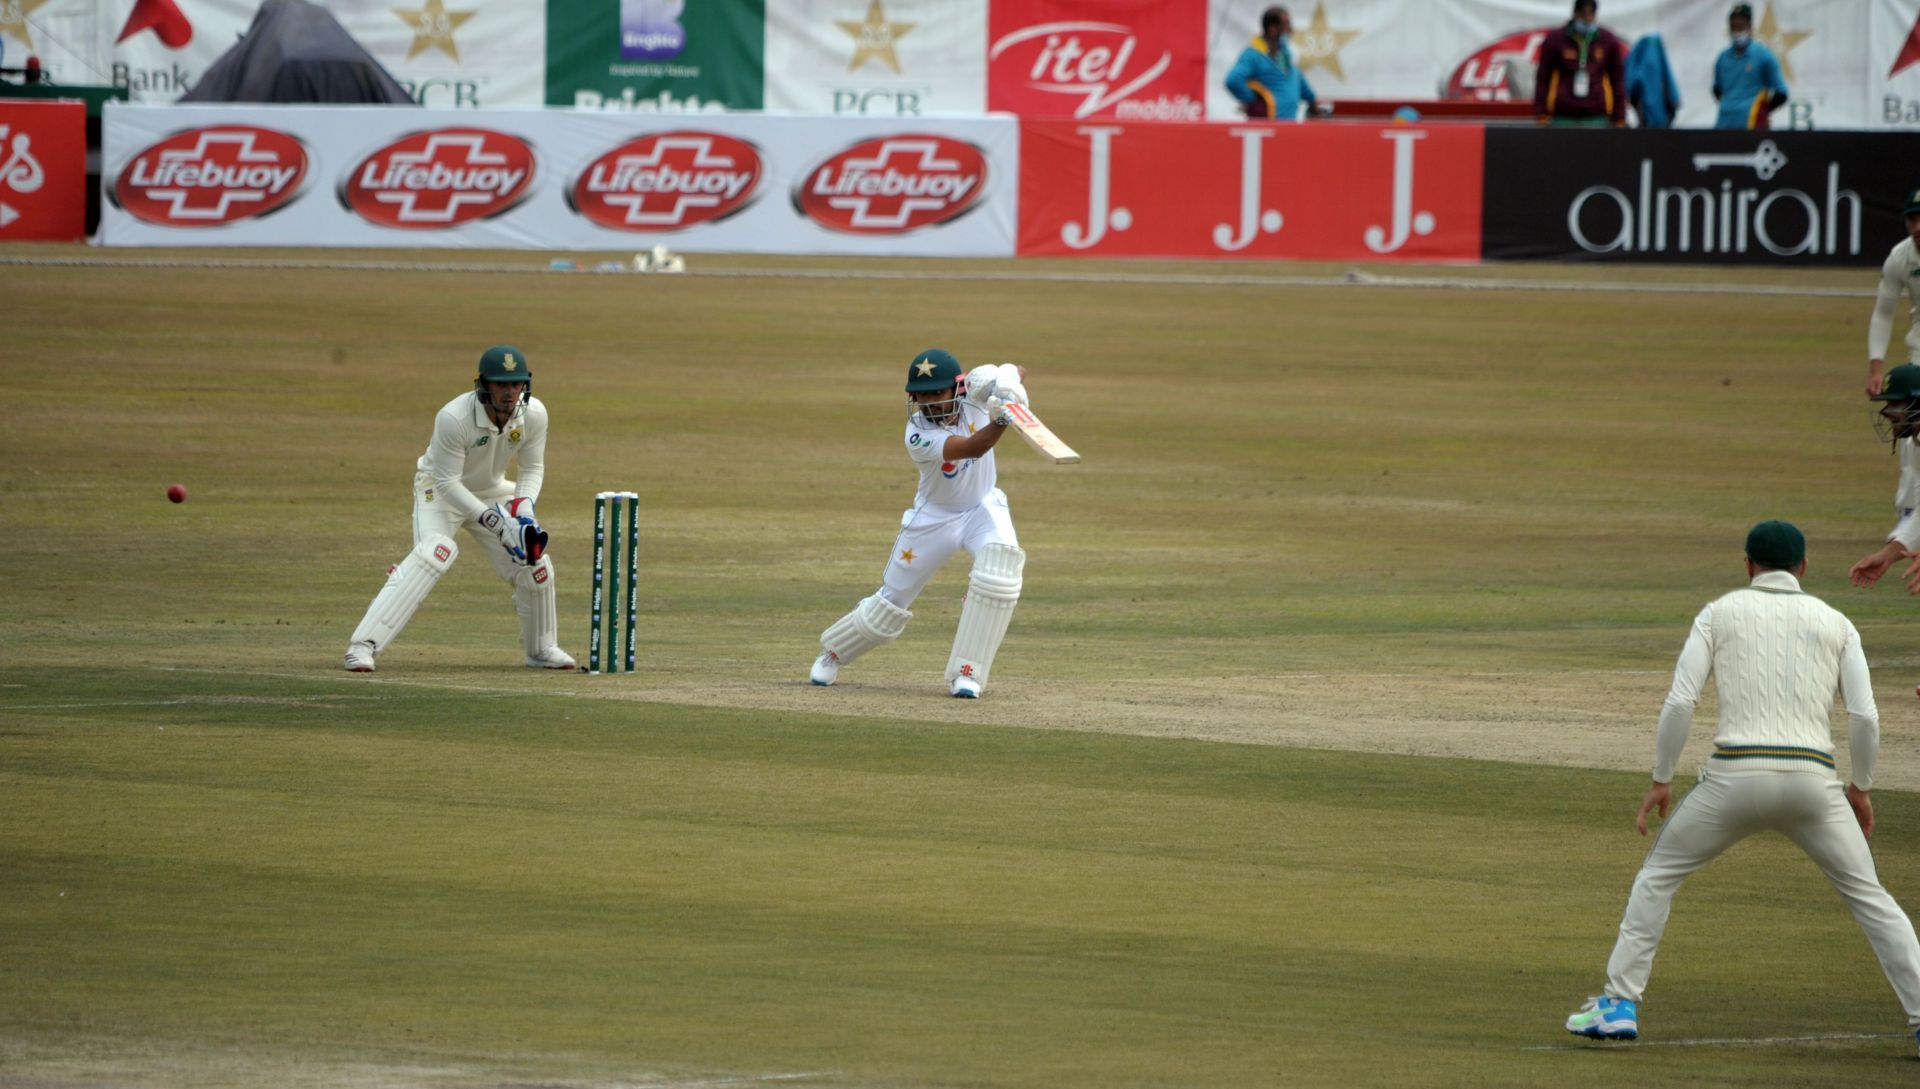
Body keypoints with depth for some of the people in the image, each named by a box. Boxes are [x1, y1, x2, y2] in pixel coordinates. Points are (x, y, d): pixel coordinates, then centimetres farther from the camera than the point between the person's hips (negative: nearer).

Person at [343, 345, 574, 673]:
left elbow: (533, 468, -3)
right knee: (434, 553, -31)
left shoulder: (534, 414, -18)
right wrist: (492, 520, -35)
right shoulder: (454, 418, -33)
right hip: (440, 490, -6)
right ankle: (364, 645, -36)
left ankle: (542, 649, 25)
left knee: (534, 561, -3)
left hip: (492, 492, 6)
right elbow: (447, 483, -28)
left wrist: (524, 508, -22)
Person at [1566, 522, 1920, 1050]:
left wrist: (1660, 781, 11)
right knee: (1868, 896, 14)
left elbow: (1680, 702, 2)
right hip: (1812, 781, 1)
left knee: (1658, 874, 18)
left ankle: (1619, 1004, 10)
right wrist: (1861, 787, 19)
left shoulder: (1719, 614, 12)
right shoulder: (1836, 623, 14)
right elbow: (1865, 716, 5)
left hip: (1736, 776, -1)